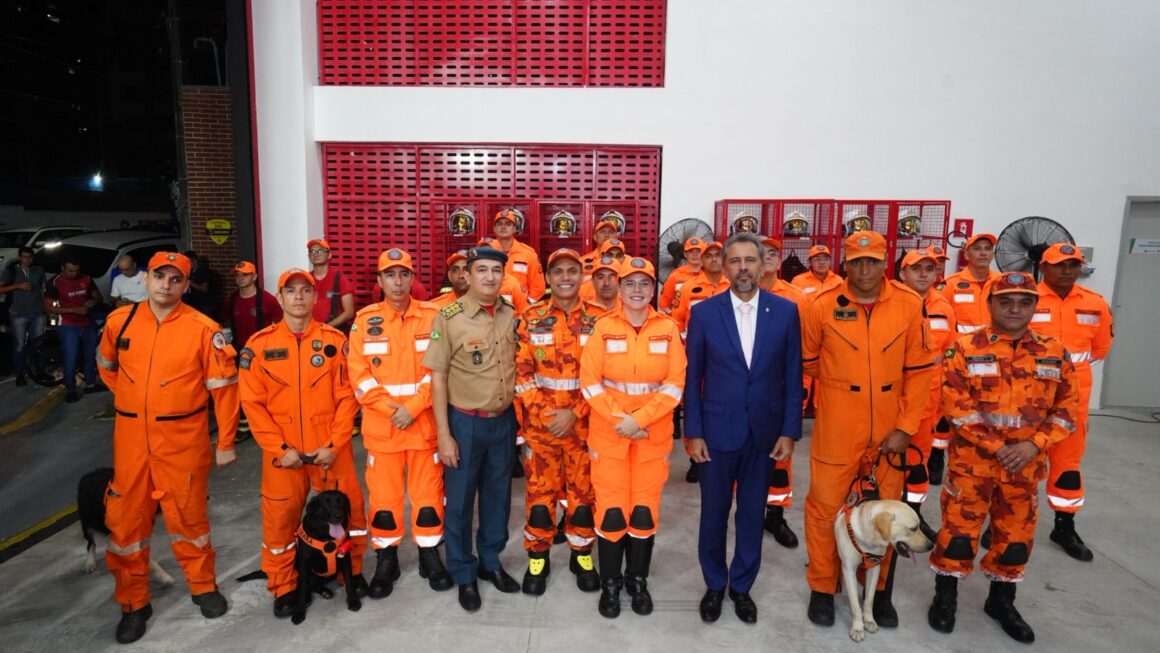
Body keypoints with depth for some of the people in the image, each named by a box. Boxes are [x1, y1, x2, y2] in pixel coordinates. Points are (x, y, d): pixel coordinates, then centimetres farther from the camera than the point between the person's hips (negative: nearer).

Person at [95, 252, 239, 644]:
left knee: (188, 515, 9)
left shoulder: (203, 328, -11)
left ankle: (203, 587, 31)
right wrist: (134, 400, 14)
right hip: (131, 437, 3)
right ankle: (134, 603, 28)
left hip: (183, 438, -3)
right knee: (126, 518, 10)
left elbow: (224, 387, -7)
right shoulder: (119, 321, 1)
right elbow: (107, 365, 22)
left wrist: (225, 442, -6)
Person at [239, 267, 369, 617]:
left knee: (347, 509, 9)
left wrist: (334, 444, -10)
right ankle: (283, 586, 29)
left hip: (332, 449, 0)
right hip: (283, 452, 0)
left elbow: (347, 396, -2)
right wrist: (279, 448, -10)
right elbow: (253, 403, -3)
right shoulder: (259, 344, -2)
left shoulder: (335, 340, -1)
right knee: (280, 519, 8)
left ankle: (352, 570, 32)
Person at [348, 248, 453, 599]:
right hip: (381, 425, 1)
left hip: (424, 423, 0)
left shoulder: (432, 316, -1)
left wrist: (412, 407, -14)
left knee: (428, 491, 8)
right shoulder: (365, 320, 2)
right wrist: (389, 408, -13)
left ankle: (430, 556, 25)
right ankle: (385, 560, 25)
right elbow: (359, 375, -3)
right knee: (383, 494, 9)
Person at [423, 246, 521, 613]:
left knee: (498, 496, 17)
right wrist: (443, 434, -13)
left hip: (504, 420, 4)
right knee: (459, 500, 9)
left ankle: (491, 562, 36)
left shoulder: (511, 316, 0)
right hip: (465, 422, -4)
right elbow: (437, 377, -11)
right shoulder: (449, 318, -13)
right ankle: (464, 575, 27)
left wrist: (518, 416, 9)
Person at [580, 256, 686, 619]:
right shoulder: (604, 327, -2)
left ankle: (638, 580, 28)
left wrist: (638, 420, -15)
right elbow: (589, 382, -5)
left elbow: (675, 384, -5)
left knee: (645, 507, 8)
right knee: (611, 508, 4)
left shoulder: (668, 328, 0)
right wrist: (618, 419, -14)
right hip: (608, 432, -1)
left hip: (653, 433, 1)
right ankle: (610, 583, 22)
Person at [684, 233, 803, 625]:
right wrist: (692, 432, -5)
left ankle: (741, 586, 34)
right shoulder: (704, 312, -5)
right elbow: (693, 377, -2)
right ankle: (714, 585, 33)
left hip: (764, 433, 1)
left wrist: (789, 431, -3)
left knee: (752, 514, 14)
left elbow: (793, 376, 1)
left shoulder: (785, 311, -2)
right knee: (714, 514, 12)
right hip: (717, 431, -1)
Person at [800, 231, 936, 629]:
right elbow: (809, 362, 7)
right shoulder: (822, 305, -8)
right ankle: (822, 589, 27)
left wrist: (906, 427, -5)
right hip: (836, 432, -1)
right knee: (825, 508, 7)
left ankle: (879, 589, 35)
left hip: (889, 433, 2)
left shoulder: (909, 306, -5)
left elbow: (919, 372, -1)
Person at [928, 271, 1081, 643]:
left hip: (1026, 466, 4)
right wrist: (997, 448, -16)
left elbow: (1068, 410, 3)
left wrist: (1034, 445, -11)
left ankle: (1001, 601, 35)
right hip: (972, 460, -3)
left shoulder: (1055, 354, 3)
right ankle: (945, 597, 21)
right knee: (959, 530, 3)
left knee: (1016, 536, 15)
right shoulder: (964, 349, -8)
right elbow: (957, 408, -12)